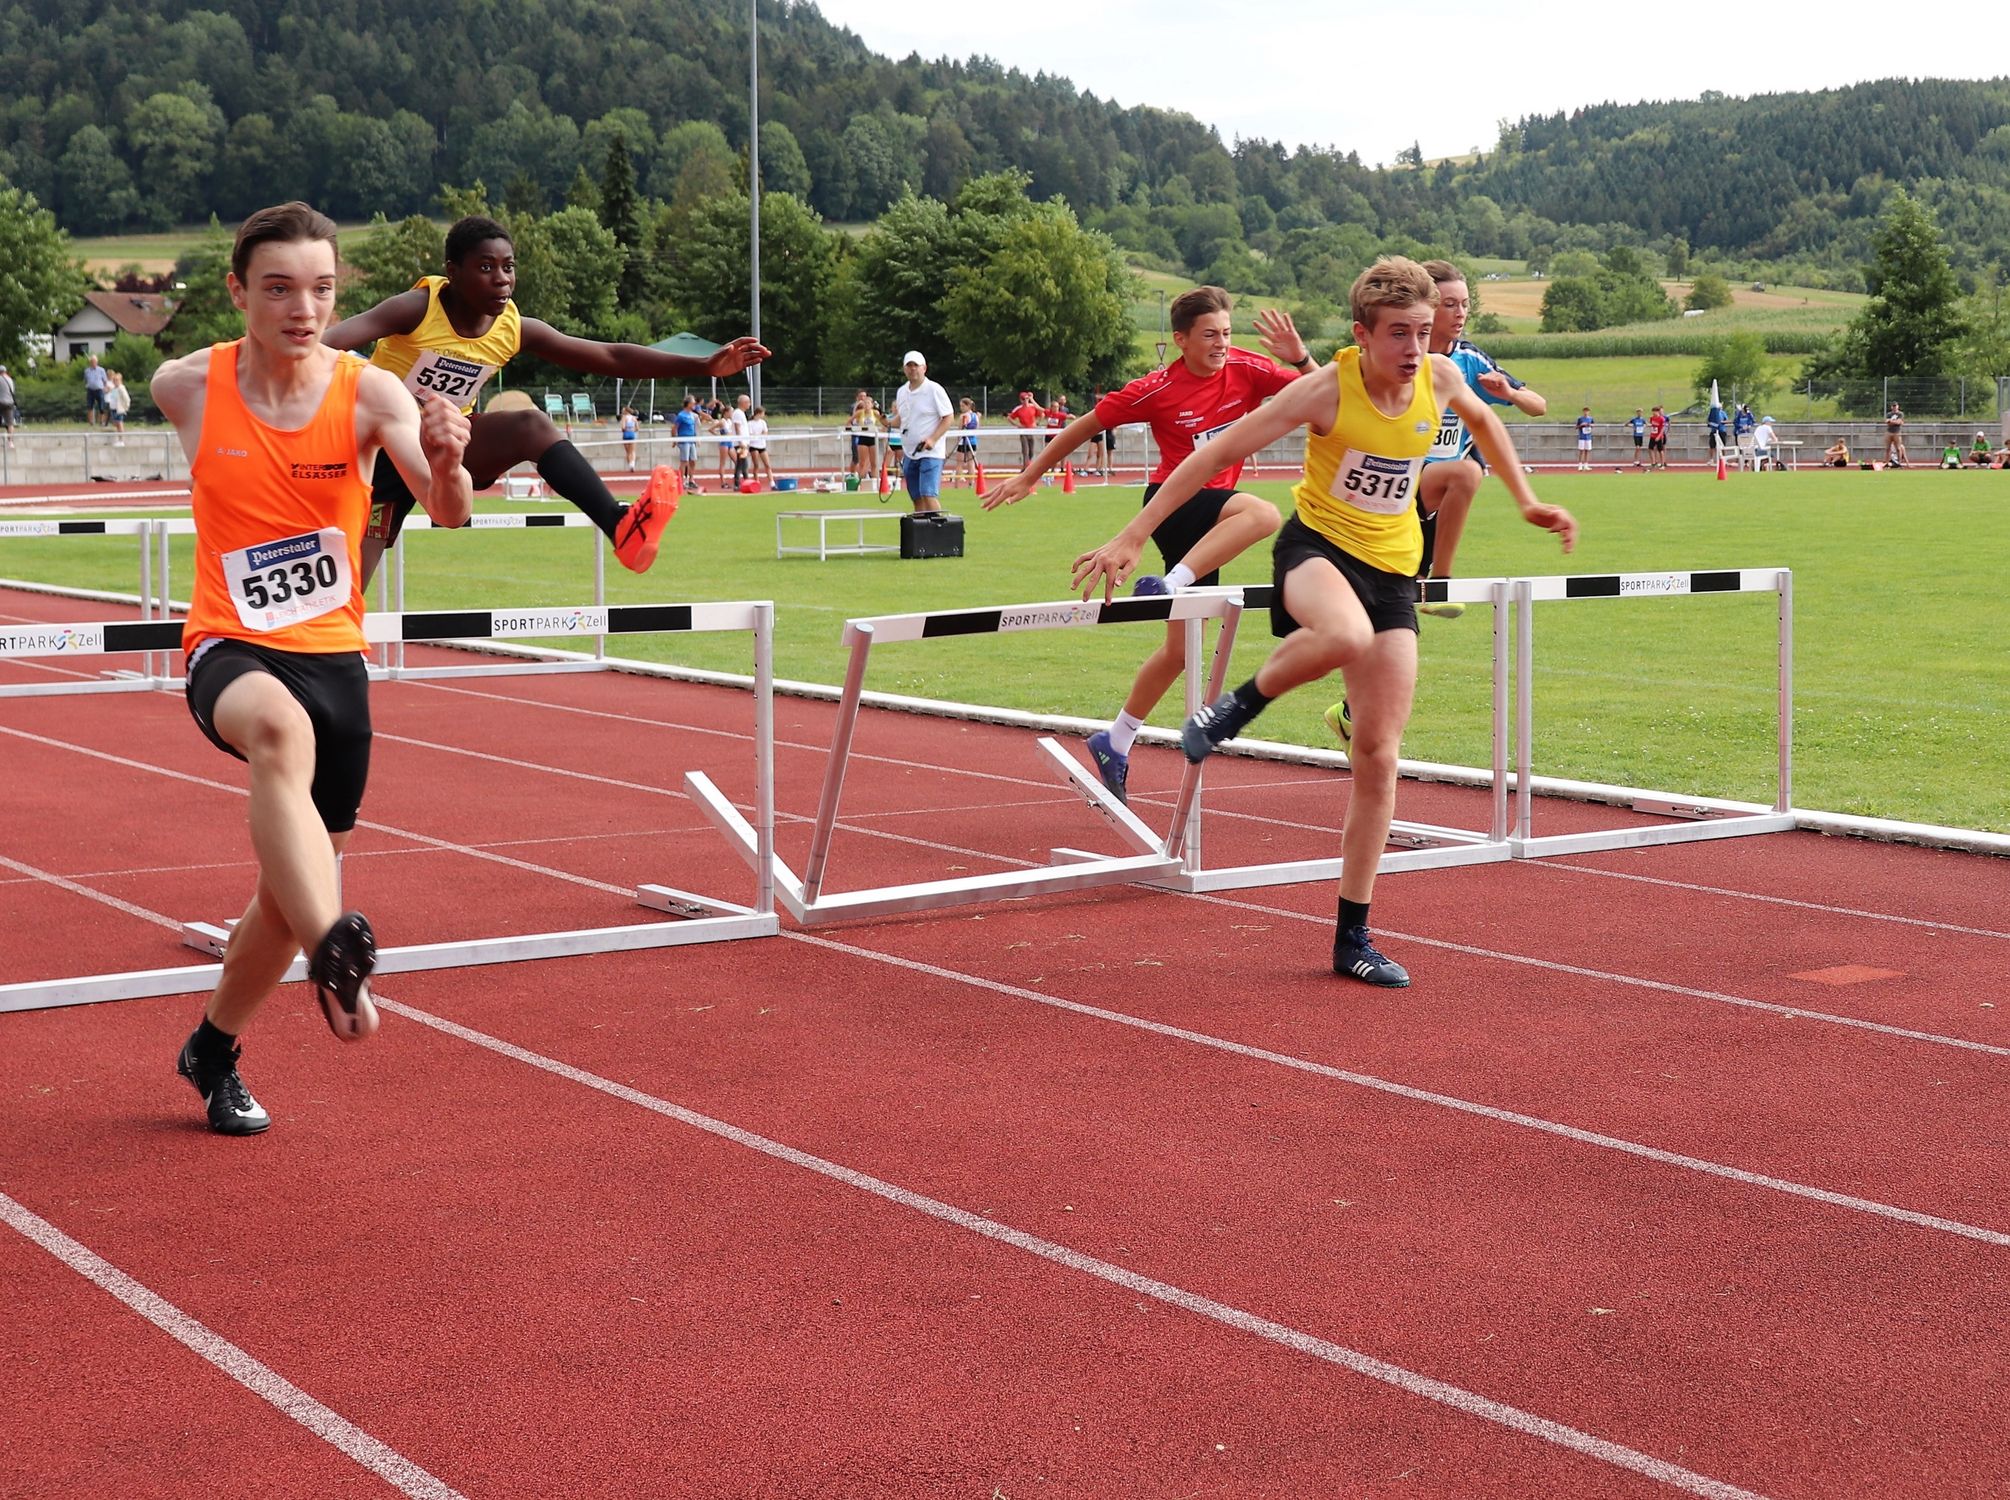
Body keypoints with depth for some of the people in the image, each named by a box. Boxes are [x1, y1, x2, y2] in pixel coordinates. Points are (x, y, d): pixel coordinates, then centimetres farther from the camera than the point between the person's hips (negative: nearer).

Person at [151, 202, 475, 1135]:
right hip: (230, 649, -2)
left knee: (296, 882, 10)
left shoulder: (369, 393, -10)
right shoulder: (187, 387, -7)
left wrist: (446, 463, -46)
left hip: (333, 653, 2)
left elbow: (447, 513, -23)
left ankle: (212, 1051, 35)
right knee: (281, 728, -39)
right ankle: (333, 956, -50)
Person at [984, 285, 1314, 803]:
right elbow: (1087, 424, -1)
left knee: (1182, 649, 8)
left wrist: (1299, 357, -24)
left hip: (1208, 517, 5)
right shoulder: (1157, 390, -12)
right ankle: (1168, 587, -39)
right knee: (1263, 513, -35)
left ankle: (1116, 742, 20)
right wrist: (1030, 475, 5)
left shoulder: (1246, 369, -3)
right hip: (1172, 503, -5)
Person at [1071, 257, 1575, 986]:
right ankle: (1243, 701, -11)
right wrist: (1132, 537, -20)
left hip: (1393, 569, 5)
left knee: (1379, 754, 0)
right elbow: (1219, 451, -16)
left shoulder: (1439, 378, -4)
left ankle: (1352, 938, 9)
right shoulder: (1326, 389, -18)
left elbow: (1483, 420, 22)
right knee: (1347, 635, -43)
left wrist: (1526, 502, 23)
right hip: (1318, 544, -5)